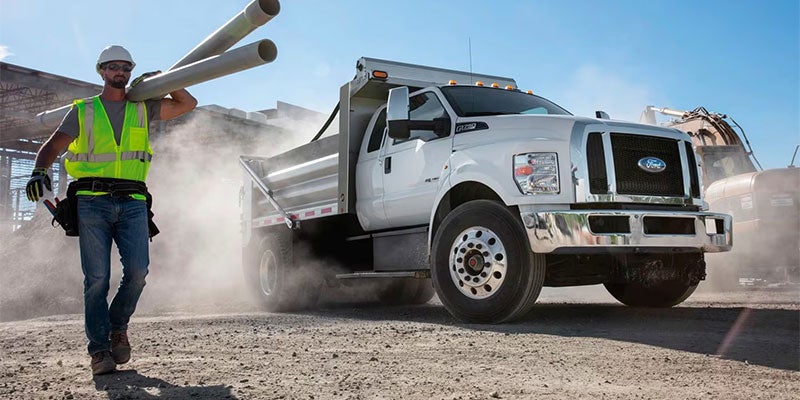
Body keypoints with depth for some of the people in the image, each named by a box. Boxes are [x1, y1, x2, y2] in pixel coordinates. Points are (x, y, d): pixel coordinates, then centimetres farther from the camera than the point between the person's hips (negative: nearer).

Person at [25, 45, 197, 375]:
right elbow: (52, 147, 4)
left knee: (137, 271, -13)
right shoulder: (83, 110, 14)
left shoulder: (142, 109, 19)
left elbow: (188, 104, 25)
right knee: (97, 277, -7)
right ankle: (99, 349, 2)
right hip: (92, 202, -1)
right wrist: (39, 172, -16)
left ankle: (118, 327, 13)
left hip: (132, 203, 1)